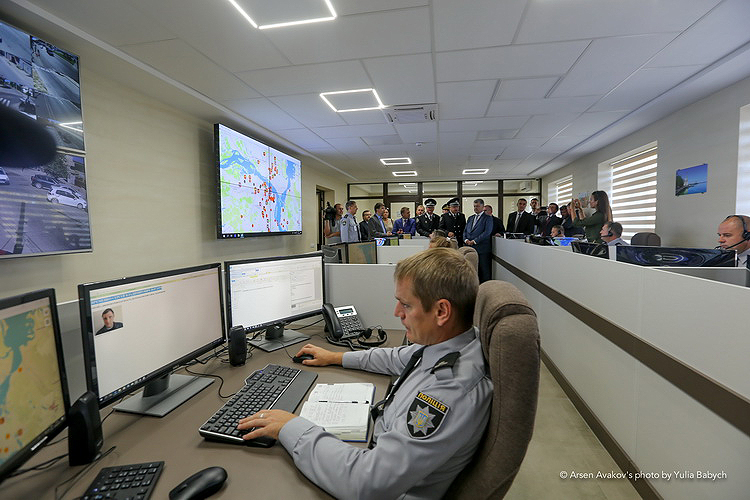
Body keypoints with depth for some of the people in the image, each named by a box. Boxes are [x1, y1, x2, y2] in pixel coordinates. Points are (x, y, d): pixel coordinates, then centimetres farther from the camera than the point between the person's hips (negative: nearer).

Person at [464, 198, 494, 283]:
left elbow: (487, 232, -9)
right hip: (470, 248, 5)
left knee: (484, 271, -3)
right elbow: (465, 231, 19)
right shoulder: (470, 218, 22)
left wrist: (474, 241, -13)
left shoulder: (488, 218, 2)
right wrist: (466, 240, -2)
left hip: (482, 249, -5)